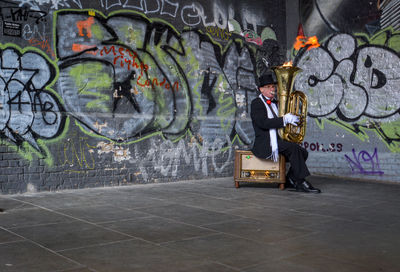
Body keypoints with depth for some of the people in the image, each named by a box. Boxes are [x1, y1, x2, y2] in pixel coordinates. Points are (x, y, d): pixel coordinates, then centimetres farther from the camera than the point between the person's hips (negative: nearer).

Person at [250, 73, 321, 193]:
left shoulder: (275, 103, 22)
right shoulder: (256, 103, -5)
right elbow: (263, 123, -21)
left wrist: (292, 118, 6)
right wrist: (285, 119, -24)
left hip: (278, 141, 9)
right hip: (265, 144, -8)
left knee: (303, 152, -7)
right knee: (293, 148, -27)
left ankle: (290, 180, 0)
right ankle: (301, 183, -23)